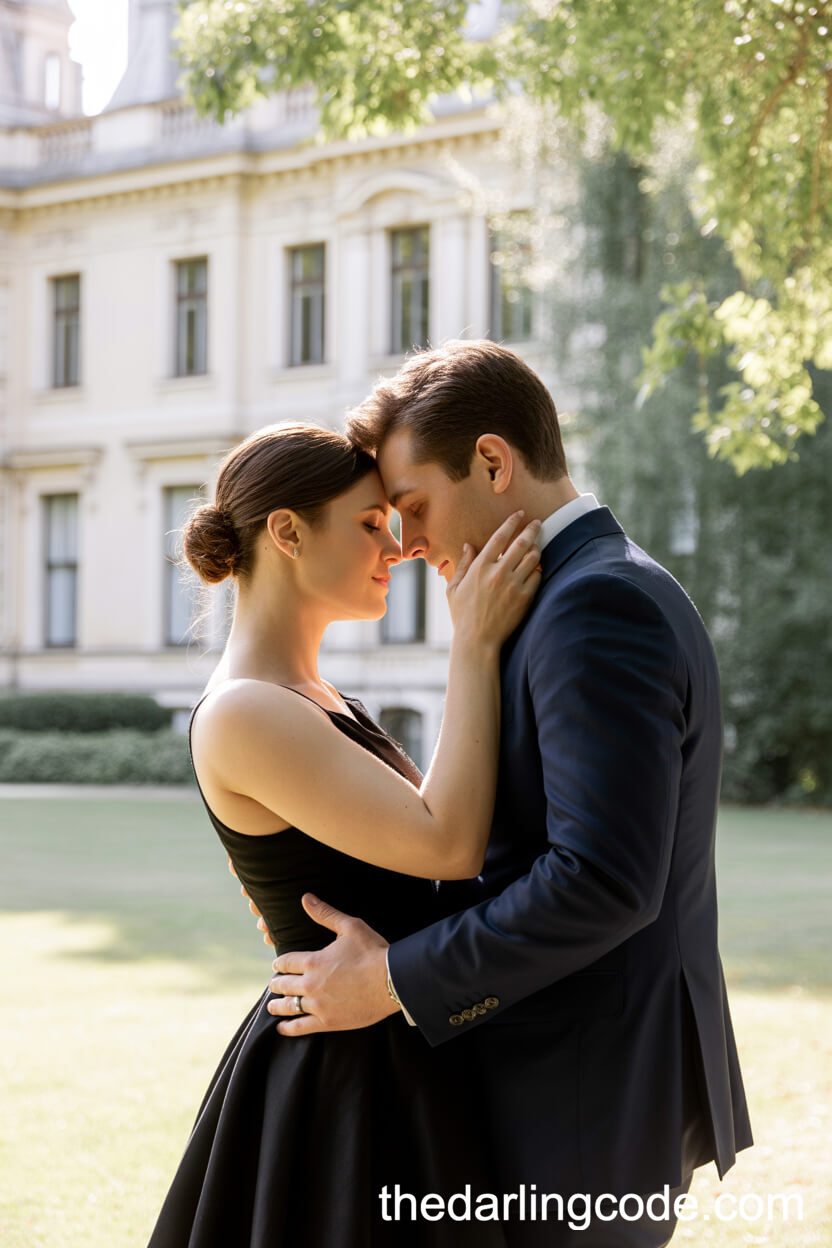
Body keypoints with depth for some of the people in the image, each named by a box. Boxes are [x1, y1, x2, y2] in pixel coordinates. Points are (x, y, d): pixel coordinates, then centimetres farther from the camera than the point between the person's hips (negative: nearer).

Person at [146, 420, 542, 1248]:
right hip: (342, 1085, -10)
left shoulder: (306, 701, 11)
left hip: (386, 1062, 10)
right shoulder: (242, 715, -20)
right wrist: (475, 644, -20)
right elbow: (448, 846, -24)